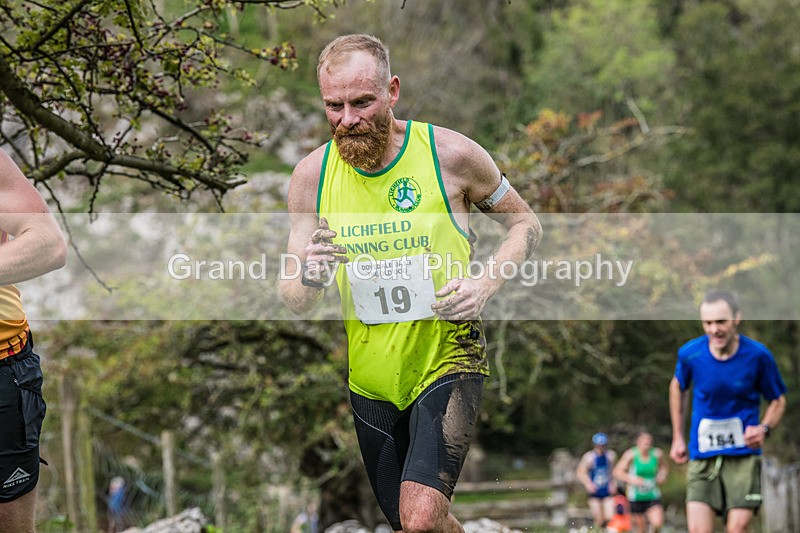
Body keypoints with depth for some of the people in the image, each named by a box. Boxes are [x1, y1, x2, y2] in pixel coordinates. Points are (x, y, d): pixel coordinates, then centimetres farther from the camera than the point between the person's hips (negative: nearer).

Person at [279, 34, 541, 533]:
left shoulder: (449, 154, -11)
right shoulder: (313, 174, -4)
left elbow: (525, 223, 5)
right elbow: (294, 300, 2)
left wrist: (487, 282, -14)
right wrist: (311, 276, -22)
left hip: (448, 359, -4)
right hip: (371, 378, 4)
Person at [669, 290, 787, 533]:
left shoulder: (757, 355, -9)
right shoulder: (690, 353, -6)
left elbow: (778, 399, 7)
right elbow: (678, 387, 17)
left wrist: (764, 428, -14)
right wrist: (678, 438, 17)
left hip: (743, 456, -1)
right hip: (702, 456, 1)